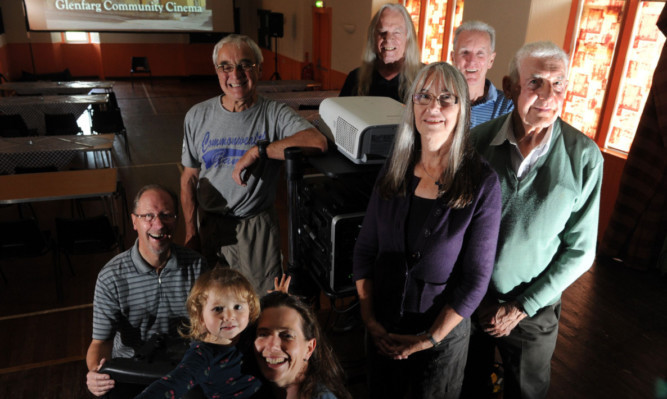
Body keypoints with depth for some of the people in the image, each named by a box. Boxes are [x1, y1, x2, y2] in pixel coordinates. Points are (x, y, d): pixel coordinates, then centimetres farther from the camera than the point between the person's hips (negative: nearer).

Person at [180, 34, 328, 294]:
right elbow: (189, 178, 6)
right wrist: (191, 232, 1)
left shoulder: (274, 114, -10)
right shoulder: (197, 116, 1)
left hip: (258, 226, -2)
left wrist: (258, 151, -28)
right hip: (210, 224, 3)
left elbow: (318, 142, -29)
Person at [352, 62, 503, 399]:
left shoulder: (482, 183, -16)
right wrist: (369, 319, -6)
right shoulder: (395, 170, -6)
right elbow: (365, 248, -2)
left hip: (443, 331, -3)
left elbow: (476, 278, -14)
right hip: (383, 330, 3)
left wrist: (430, 339, -13)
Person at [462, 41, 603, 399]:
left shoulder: (584, 157, -15)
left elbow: (580, 250, -9)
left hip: (533, 312, -1)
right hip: (468, 300, 1)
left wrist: (522, 307, -11)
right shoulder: (478, 140, -12)